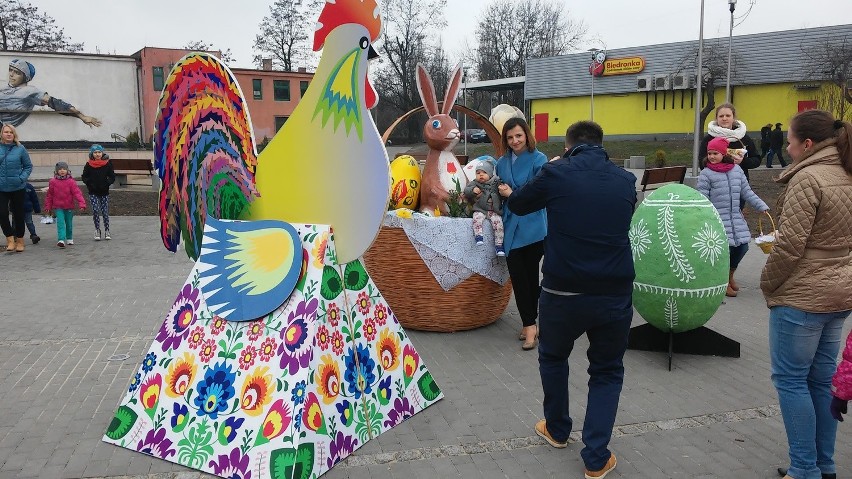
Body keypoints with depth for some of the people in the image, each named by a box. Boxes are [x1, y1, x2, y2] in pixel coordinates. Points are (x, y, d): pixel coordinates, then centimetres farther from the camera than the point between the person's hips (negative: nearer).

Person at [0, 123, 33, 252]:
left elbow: (28, 166, 3)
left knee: (18, 214, 9)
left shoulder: (20, 149, -4)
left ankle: (19, 240, 22)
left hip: (18, 188, -1)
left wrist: (22, 178, -11)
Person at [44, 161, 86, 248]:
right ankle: (61, 240, -18)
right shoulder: (53, 182, 0)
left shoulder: (71, 181, -5)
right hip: (58, 207, 0)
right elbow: (49, 195, 8)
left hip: (69, 207, 0)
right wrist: (48, 206, 10)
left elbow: (77, 193, -11)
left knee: (69, 223, 12)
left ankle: (69, 238, 31)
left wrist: (81, 203, -21)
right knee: (60, 223, -11)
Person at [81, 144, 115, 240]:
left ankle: (107, 231, 14)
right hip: (93, 192, 0)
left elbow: (112, 177, 3)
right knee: (95, 211, -9)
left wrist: (106, 184, -11)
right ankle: (97, 230, 4)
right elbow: (84, 177, 7)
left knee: (105, 212, 2)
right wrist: (90, 184, -8)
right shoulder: (89, 165, 0)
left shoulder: (108, 164, -1)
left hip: (104, 192, 0)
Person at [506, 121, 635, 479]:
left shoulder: (556, 173, -5)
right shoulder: (626, 180, 5)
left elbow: (516, 205, 10)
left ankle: (557, 429, 40)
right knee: (607, 371, 19)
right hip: (616, 295, 2)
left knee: (553, 357, 25)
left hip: (562, 292, -1)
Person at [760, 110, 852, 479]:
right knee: (822, 380, 15)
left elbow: (790, 245, -20)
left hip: (802, 296, -9)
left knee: (790, 379, 2)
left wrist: (767, 282, -7)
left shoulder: (807, 178, -17)